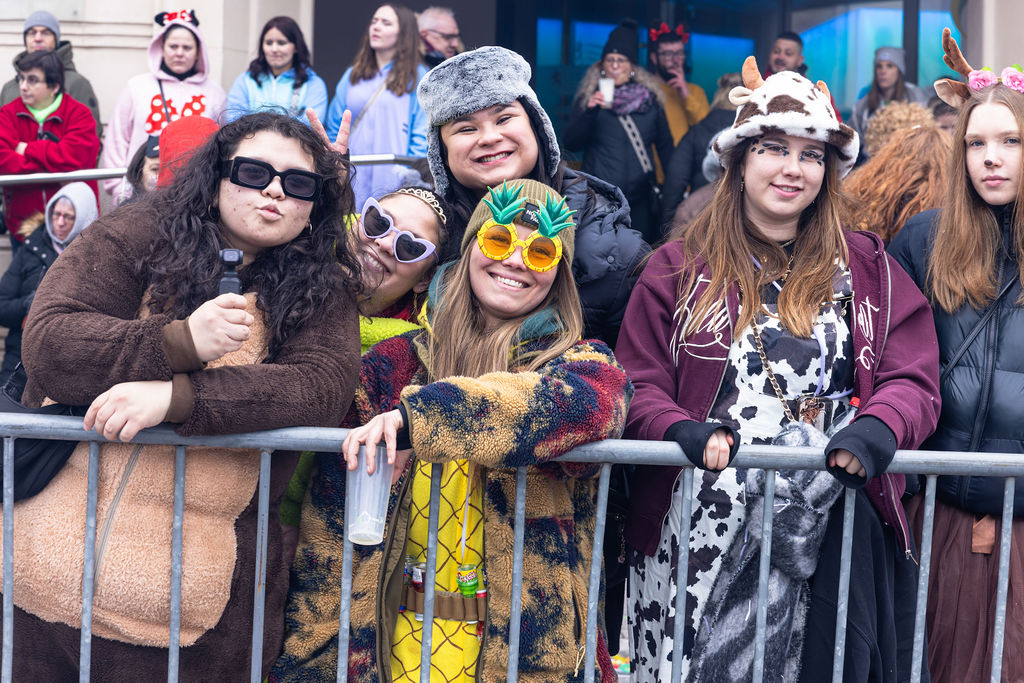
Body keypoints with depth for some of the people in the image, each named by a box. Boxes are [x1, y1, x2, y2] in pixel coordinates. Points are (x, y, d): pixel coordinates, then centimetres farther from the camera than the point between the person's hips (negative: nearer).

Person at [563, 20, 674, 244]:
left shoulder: (650, 98, 10)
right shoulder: (590, 97, 5)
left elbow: (665, 145, 16)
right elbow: (570, 142, -5)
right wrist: (590, 111, -19)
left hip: (641, 199, 2)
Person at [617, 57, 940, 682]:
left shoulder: (867, 269, 14)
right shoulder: (681, 267, 9)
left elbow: (914, 380, 6)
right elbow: (639, 387, 3)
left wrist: (875, 432, -15)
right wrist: (686, 434, -17)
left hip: (834, 522, 1)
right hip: (701, 530, -1)